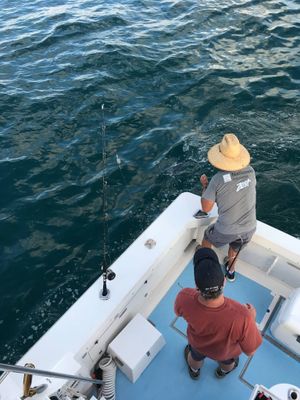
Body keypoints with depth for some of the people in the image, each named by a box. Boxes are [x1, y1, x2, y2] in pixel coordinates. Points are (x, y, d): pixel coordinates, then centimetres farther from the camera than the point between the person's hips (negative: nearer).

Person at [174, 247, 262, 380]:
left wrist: (200, 291, -3)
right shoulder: (241, 316, -47)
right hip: (226, 351, -1)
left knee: (196, 357, 38)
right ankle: (223, 371, 70)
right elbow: (250, 351, -25)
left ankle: (194, 371, 70)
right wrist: (251, 317, -10)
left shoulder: (184, 298, -41)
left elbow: (178, 312, -14)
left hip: (197, 342, 1)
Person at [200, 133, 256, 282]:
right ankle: (231, 270, 58)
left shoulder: (217, 179, -23)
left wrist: (204, 186, 1)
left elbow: (206, 208, -14)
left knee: (208, 237, 30)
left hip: (226, 231, -3)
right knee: (236, 246, 36)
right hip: (249, 228, 4)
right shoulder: (250, 171, -9)